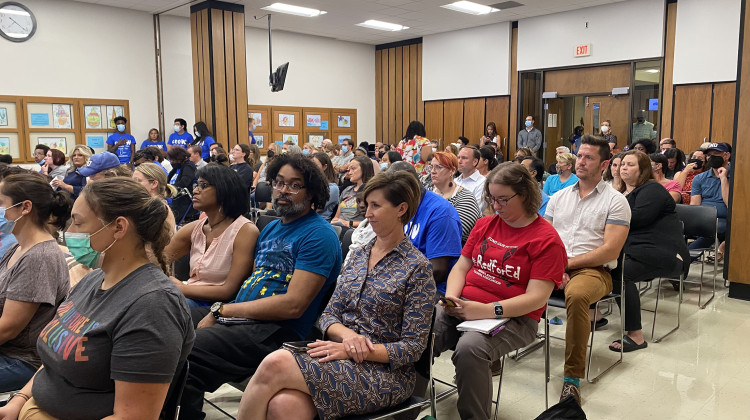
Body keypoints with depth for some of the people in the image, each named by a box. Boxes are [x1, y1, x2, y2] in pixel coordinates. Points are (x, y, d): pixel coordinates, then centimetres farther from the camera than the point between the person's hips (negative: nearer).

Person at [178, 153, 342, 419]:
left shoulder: (319, 235, -9)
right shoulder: (271, 228, 20)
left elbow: (293, 305, -17)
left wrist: (223, 310, -13)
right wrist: (217, 312, -2)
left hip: (277, 330, -9)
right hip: (240, 316, 9)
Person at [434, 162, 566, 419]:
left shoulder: (547, 239, -5)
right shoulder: (485, 225, 13)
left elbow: (536, 298, -12)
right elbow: (461, 267, 15)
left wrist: (487, 310, -22)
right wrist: (451, 297, -7)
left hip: (513, 318, -5)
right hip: (464, 307, 5)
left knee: (470, 349, -35)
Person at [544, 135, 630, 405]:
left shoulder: (615, 201, 3)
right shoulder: (559, 197, 18)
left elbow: (610, 251, -7)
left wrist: (568, 263, -12)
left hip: (593, 270, -4)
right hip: (556, 267, 4)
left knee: (576, 295, -40)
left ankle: (573, 377, -29)